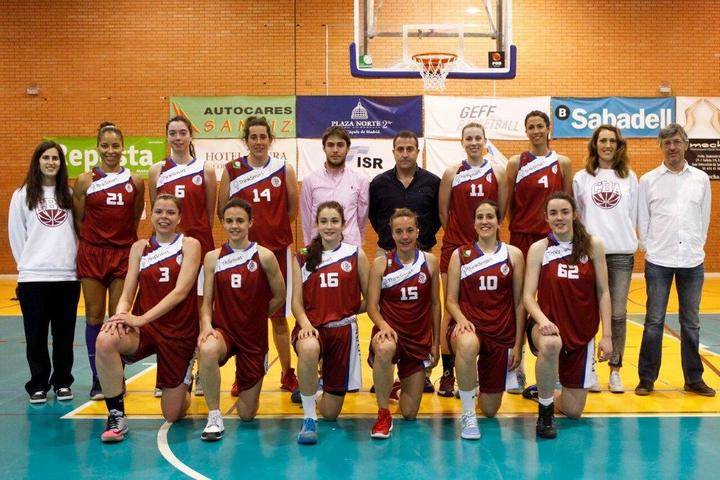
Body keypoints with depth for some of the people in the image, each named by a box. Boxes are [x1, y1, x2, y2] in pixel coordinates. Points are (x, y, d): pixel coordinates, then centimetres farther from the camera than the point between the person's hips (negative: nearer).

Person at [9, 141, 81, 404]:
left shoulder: (70, 195, 9)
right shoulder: (23, 195, 4)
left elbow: (79, 231, 10)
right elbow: (16, 234, 5)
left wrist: (74, 260, 3)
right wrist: (26, 264, 2)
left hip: (68, 275, 2)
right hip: (33, 276, -1)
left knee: (64, 333, 7)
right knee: (36, 334, 4)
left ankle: (62, 382, 19)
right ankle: (38, 385, 15)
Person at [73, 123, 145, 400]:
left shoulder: (135, 182, 4)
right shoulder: (85, 181, 2)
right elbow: (78, 220, 7)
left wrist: (122, 239, 8)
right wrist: (94, 241, 5)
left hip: (124, 254, 0)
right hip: (92, 254, 0)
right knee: (94, 317, 3)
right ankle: (97, 380, 11)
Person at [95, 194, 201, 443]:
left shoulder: (190, 245, -3)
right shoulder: (140, 247, 6)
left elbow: (180, 291, -16)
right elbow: (127, 294, 1)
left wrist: (141, 318, -25)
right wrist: (121, 316, -22)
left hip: (180, 331, -2)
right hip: (144, 329, 2)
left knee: (173, 415, 3)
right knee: (105, 340, -33)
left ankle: (185, 382, 39)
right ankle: (117, 416, -17)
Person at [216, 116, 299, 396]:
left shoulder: (284, 170, 2)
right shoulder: (232, 170, 1)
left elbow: (293, 209, 7)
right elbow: (222, 210, 4)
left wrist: (276, 229, 6)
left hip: (277, 249, 0)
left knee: (279, 316, 8)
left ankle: (287, 375, 21)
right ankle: (241, 376, 18)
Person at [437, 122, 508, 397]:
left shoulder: (498, 172, 4)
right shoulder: (452, 173, 2)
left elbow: (501, 211, 7)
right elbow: (443, 212, 5)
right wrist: (458, 234, 6)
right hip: (455, 247, -1)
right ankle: (448, 373, 9)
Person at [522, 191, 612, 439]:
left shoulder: (593, 245, -1)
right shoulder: (538, 249, -3)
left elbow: (603, 293, 1)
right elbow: (528, 296, -8)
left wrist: (606, 335, -5)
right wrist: (542, 320, -27)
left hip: (582, 333, 2)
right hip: (549, 327, -2)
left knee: (573, 411, 4)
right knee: (551, 344, -41)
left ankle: (540, 392, 39)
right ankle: (544, 412, -17)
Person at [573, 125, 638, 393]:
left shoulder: (629, 177, 11)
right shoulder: (581, 178, 7)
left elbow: (633, 215, 12)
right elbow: (574, 215, 7)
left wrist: (626, 238, 4)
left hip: (622, 253, 1)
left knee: (618, 313, 1)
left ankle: (615, 370, 10)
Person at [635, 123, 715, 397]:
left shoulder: (701, 179, 7)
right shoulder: (648, 180, 3)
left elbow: (704, 218, 11)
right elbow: (642, 220, 4)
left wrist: (696, 247, 7)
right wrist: (649, 249, 0)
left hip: (692, 261, 2)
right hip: (658, 262, -2)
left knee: (691, 323, 9)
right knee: (654, 321, 1)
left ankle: (694, 379, 19)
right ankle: (647, 379, 9)